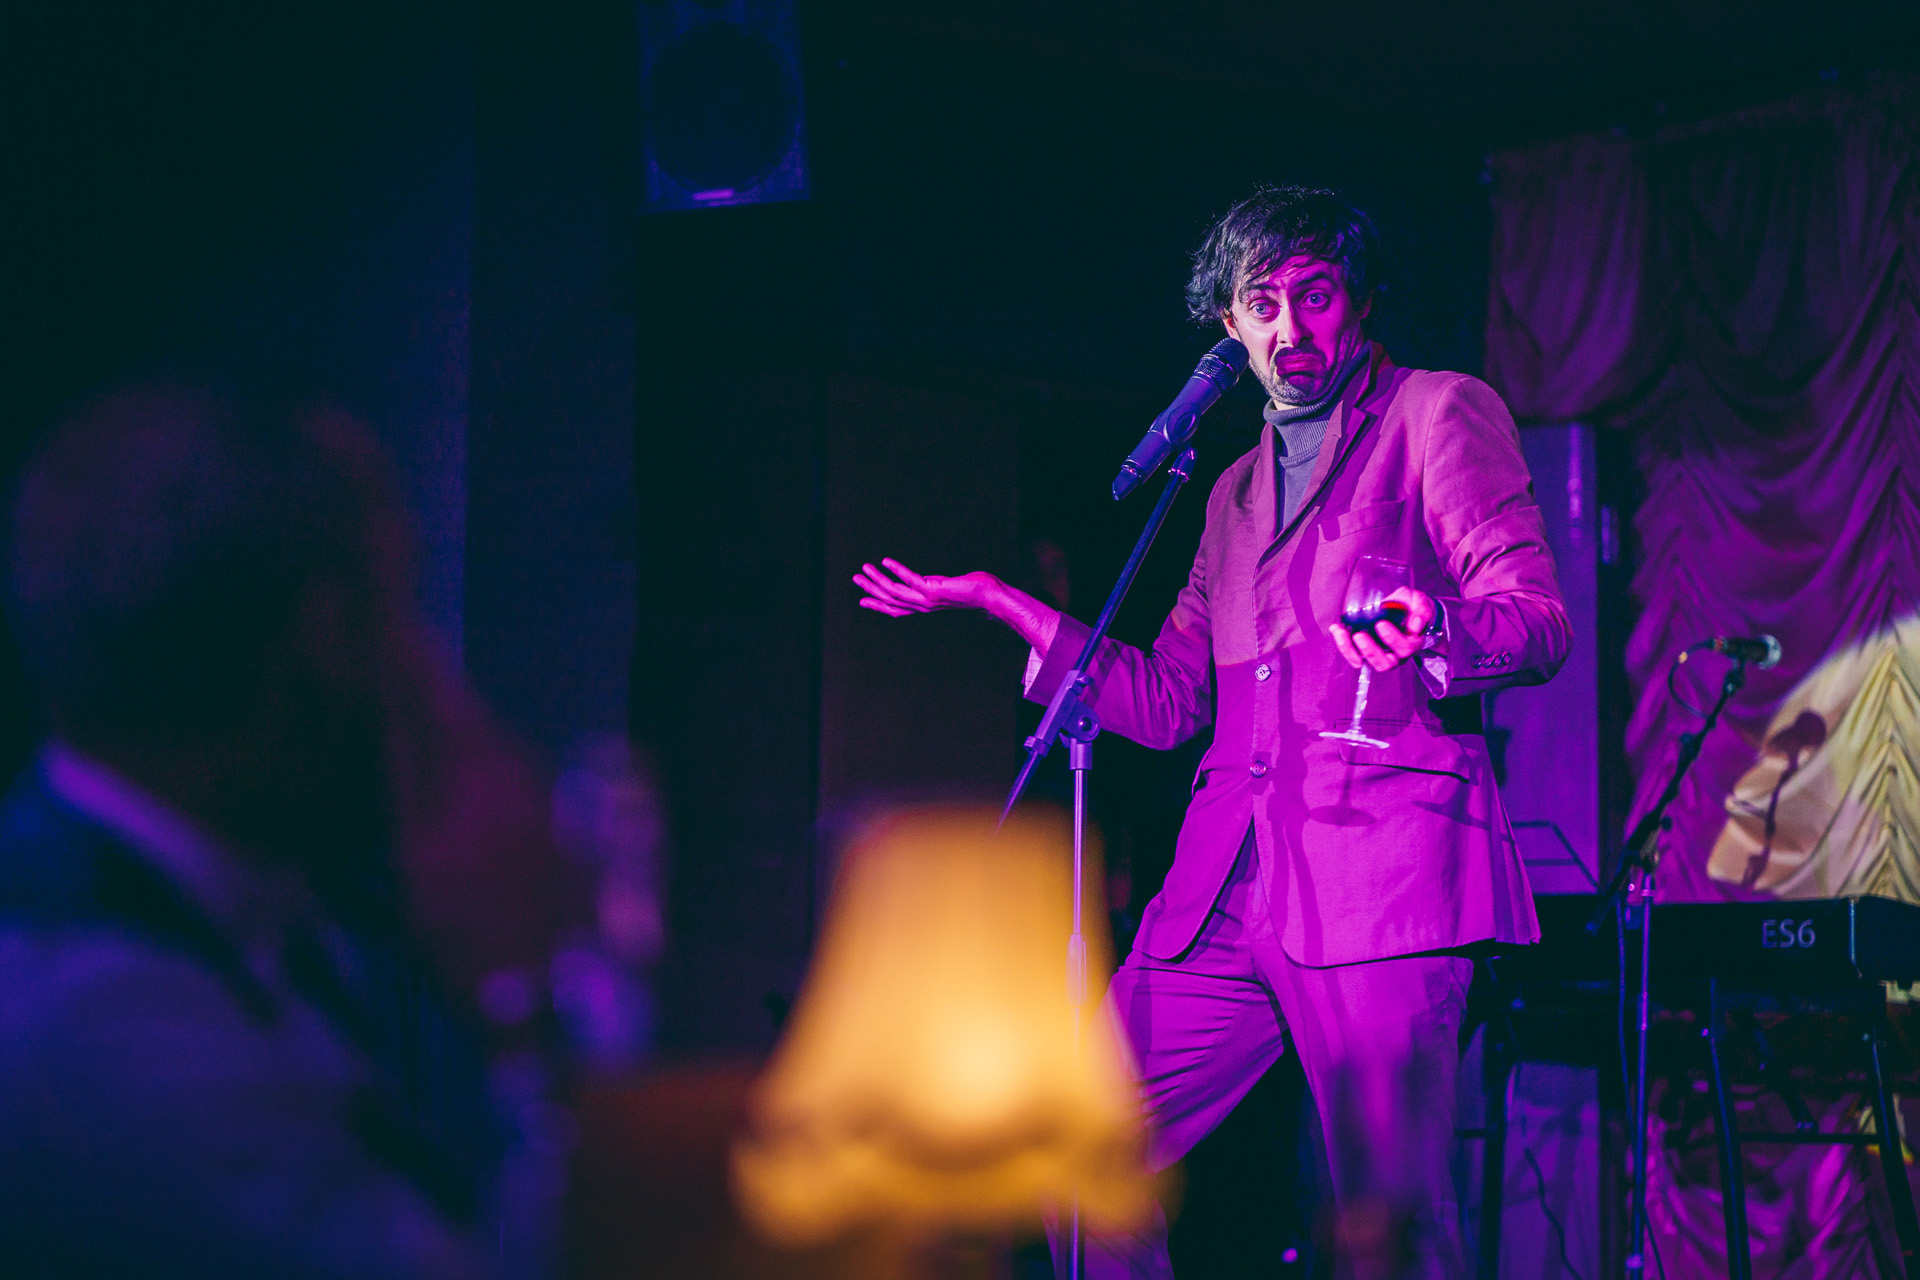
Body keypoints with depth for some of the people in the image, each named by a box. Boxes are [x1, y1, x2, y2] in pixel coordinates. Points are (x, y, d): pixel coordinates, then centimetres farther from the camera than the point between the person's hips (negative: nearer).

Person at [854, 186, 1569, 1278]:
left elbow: (1541, 621, -6)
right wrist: (1005, 605, 20)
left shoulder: (1441, 416, 5)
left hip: (1380, 871, -7)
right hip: (1228, 890, 7)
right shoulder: (1240, 491, 25)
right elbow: (1167, 703, 25)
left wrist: (1434, 630, -29)